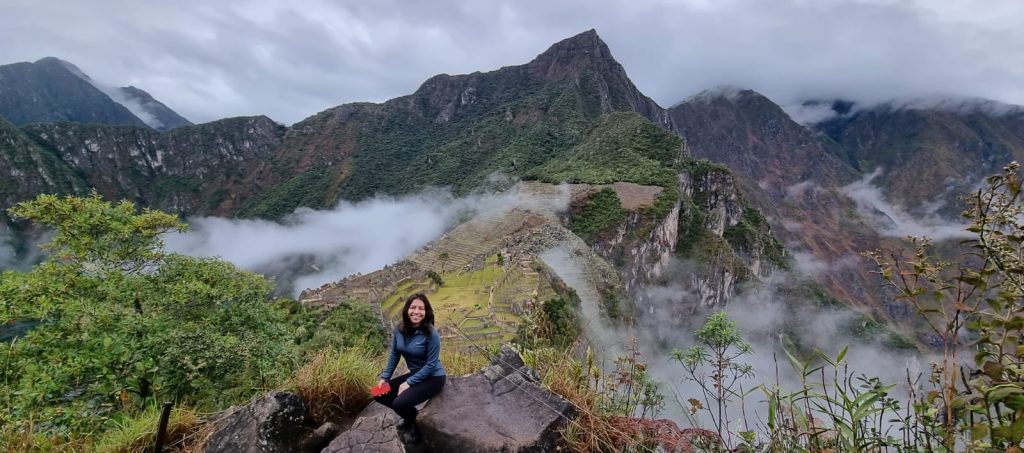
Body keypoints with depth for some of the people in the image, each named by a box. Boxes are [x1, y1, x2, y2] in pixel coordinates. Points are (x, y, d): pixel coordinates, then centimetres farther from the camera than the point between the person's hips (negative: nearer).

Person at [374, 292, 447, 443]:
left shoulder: (431, 334, -25)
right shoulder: (399, 330, -7)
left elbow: (431, 364, -22)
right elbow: (394, 355, 5)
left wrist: (409, 383, -21)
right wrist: (384, 378, -2)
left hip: (433, 378, -7)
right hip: (415, 374, 7)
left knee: (399, 403, -23)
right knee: (379, 394, 0)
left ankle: (419, 423, 11)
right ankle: (411, 416, 22)